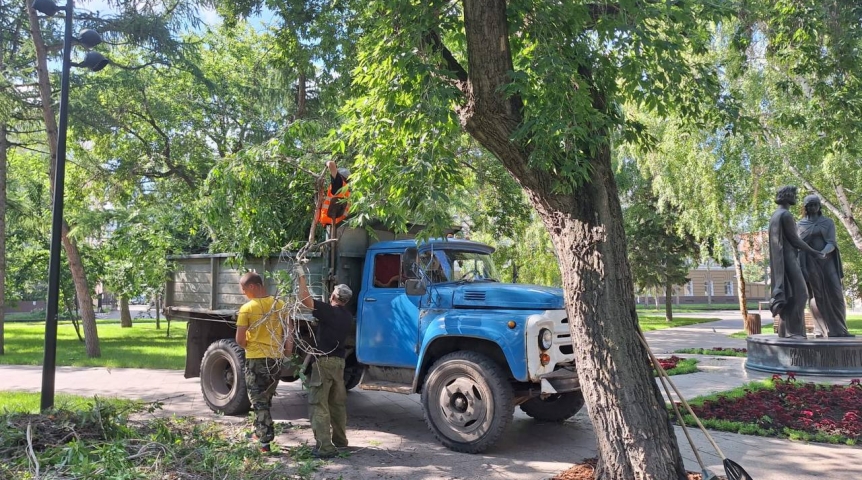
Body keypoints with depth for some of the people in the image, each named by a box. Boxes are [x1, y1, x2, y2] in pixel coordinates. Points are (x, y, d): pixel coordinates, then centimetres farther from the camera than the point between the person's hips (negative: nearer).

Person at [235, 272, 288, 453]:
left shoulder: (247, 308, -12)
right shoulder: (279, 305, 1)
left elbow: (240, 339, -11)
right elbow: (287, 334, 5)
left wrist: (248, 346, 9)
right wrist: (286, 350, 18)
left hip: (256, 359, -5)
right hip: (276, 358, 5)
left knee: (258, 401, 4)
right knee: (266, 399, 22)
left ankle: (265, 441, 1)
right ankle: (260, 433, 33)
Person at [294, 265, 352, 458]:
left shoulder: (328, 311, -14)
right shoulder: (347, 316, 9)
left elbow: (304, 298, -19)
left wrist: (301, 277, -7)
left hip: (324, 361, -8)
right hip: (339, 361, 8)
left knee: (318, 404, -6)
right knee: (338, 403, 17)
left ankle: (324, 447, -10)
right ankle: (340, 440, 27)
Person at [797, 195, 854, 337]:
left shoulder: (828, 222, 8)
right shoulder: (800, 224, 8)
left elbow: (832, 243, -5)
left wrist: (823, 252, -27)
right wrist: (802, 267, -9)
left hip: (827, 262, 1)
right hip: (811, 263, -1)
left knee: (835, 294, -6)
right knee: (817, 296, -3)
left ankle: (839, 329, -1)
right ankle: (822, 330, -2)